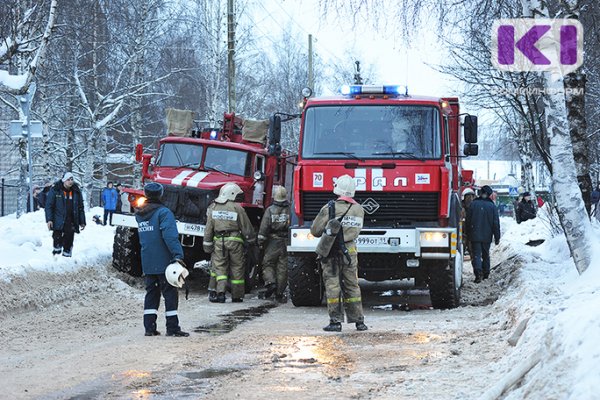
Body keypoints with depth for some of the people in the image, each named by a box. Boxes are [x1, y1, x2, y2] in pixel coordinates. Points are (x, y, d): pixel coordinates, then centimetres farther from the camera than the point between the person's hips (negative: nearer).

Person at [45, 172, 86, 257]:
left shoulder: (76, 192, 9)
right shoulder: (55, 190, -1)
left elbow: (80, 208, 15)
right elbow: (49, 205, -3)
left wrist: (82, 222, 12)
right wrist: (49, 219, -12)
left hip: (71, 223, 3)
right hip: (58, 221, -3)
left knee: (68, 242, 2)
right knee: (57, 240, -5)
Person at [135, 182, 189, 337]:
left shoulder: (139, 215, 10)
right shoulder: (163, 212, -13)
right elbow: (170, 235, -23)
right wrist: (177, 255, -27)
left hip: (147, 263, 6)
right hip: (163, 262, -6)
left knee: (151, 293, 12)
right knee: (170, 294, 0)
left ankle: (149, 327, 8)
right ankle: (172, 328, -2)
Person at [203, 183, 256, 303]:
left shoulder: (213, 207, 5)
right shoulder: (237, 208, -6)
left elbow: (209, 228, 6)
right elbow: (246, 227, 0)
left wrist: (207, 244, 10)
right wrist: (251, 240, 15)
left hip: (219, 240, 2)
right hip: (235, 240, -2)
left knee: (219, 267, 4)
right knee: (237, 268, 8)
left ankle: (220, 292, -15)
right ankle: (236, 296, 13)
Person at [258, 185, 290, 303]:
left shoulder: (270, 210, -6)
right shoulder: (290, 210, -3)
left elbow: (264, 227, -7)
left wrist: (260, 241, 1)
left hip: (272, 242, -1)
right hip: (286, 243, 1)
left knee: (268, 264, 13)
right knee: (282, 268, 6)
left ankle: (270, 281, -12)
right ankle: (280, 293, 9)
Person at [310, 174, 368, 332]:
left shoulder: (329, 208, -10)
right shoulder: (359, 209, 2)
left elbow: (315, 230, -6)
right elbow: (356, 230, 11)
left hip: (332, 252, -3)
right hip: (350, 251, 3)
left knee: (332, 285, 0)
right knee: (352, 285, 11)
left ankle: (336, 321, -3)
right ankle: (359, 320, 12)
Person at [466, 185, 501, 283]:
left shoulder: (473, 204, -4)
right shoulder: (492, 206, -3)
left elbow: (468, 220, 1)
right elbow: (496, 223, 0)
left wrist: (468, 234, 12)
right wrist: (497, 237, 5)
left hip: (475, 235, -1)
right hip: (487, 236, 1)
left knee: (476, 254, -4)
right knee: (486, 254, 17)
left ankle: (478, 272, -24)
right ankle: (486, 273, 25)